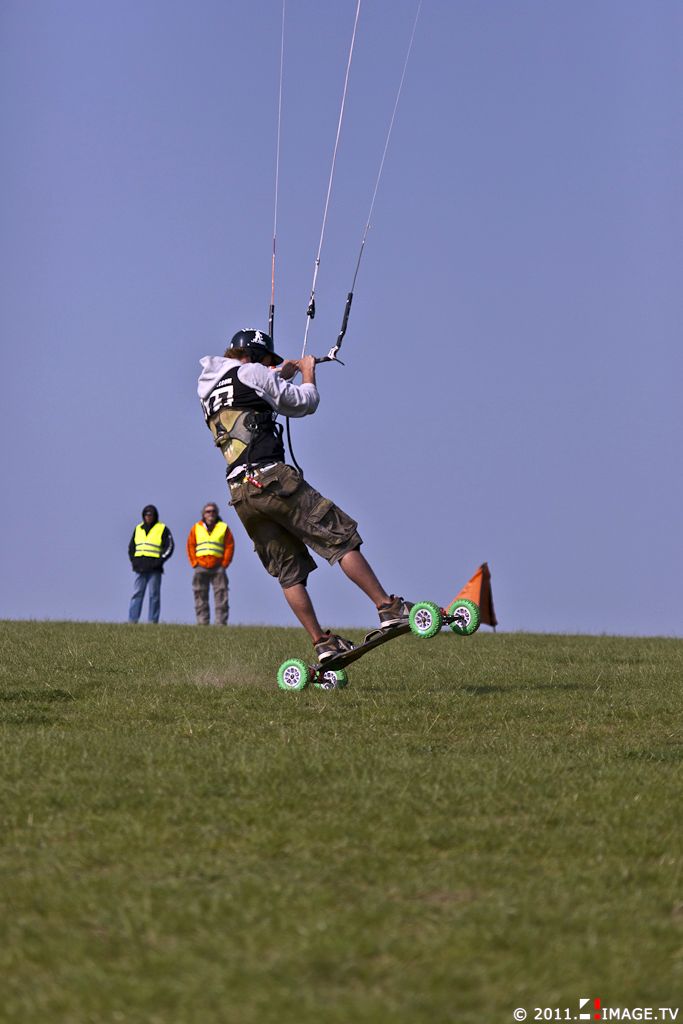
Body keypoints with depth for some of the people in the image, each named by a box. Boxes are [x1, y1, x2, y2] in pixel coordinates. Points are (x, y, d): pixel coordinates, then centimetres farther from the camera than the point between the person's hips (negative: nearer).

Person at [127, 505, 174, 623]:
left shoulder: (162, 529, 2)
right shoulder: (138, 529, 16)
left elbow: (169, 547, -2)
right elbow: (131, 547, 25)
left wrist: (159, 561, -10)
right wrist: (133, 560, 9)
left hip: (154, 569, -4)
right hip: (140, 568, 4)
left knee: (154, 595, -2)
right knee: (137, 594, 1)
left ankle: (153, 621, 0)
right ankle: (132, 620, 0)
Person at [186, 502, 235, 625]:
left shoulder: (223, 527, 7)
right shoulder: (196, 528, 11)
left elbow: (230, 546, 5)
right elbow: (191, 546, 10)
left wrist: (224, 564, -3)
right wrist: (195, 563, 0)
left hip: (218, 568, -1)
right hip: (201, 568, 1)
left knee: (221, 596, -6)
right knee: (200, 596, 0)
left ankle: (221, 623, -7)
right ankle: (202, 622, 1)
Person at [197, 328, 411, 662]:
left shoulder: (206, 387, 22)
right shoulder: (251, 373, 1)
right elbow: (304, 403, 7)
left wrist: (280, 374, 41)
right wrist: (308, 371, 25)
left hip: (239, 493, 7)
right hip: (271, 477, -7)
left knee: (289, 571, 10)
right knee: (340, 537, -4)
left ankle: (322, 644, 7)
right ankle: (388, 609, -9)